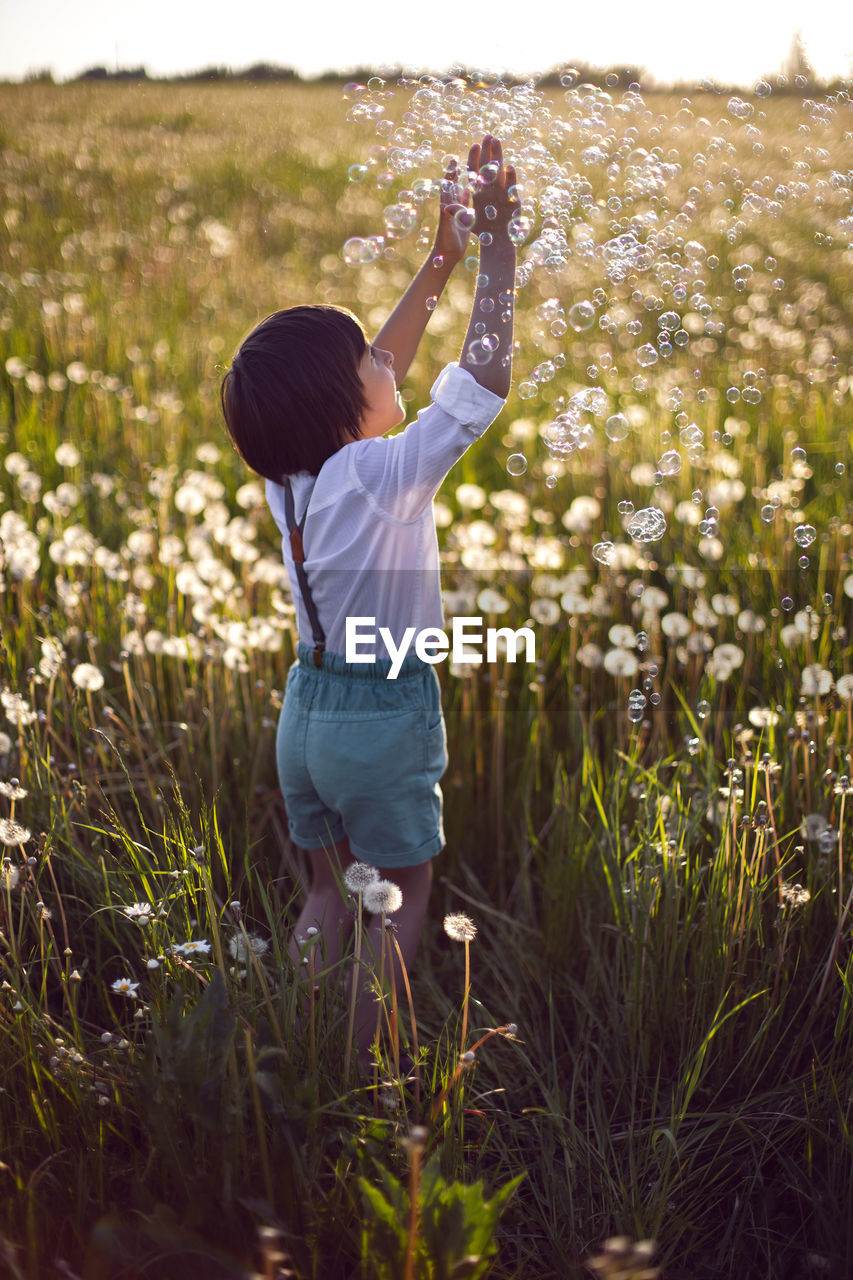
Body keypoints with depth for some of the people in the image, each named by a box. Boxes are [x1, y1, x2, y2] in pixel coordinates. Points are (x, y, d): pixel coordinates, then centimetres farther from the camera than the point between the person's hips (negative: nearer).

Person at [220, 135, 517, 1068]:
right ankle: (363, 1074, 17)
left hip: (307, 707, 7)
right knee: (403, 892, 12)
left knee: (329, 889, 19)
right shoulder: (386, 474, -22)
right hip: (384, 716, -7)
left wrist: (441, 260, 8)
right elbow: (486, 377, -20)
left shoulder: (291, 473, -1)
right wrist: (497, 243, -14)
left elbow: (377, 373, 10)